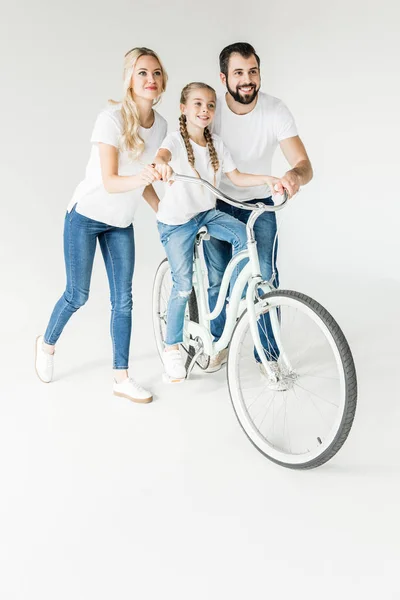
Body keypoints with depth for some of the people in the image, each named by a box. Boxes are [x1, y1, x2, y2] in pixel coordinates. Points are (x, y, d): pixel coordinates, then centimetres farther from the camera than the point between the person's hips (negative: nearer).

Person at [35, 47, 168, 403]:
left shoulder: (160, 124, 0)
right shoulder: (112, 118, -19)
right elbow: (110, 182, -24)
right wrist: (140, 177, -41)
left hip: (121, 223, 5)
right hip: (86, 216, -5)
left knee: (123, 300, 2)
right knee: (78, 296, 3)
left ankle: (122, 379, 11)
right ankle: (47, 344, 33)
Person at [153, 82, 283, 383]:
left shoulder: (216, 143, 4)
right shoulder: (177, 139, -13)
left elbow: (237, 177, 6)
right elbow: (163, 153, -36)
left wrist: (265, 178, -11)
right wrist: (161, 164, -60)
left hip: (207, 212, 5)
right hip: (176, 220, -5)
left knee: (243, 235, -24)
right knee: (183, 285, -5)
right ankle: (172, 349, 13)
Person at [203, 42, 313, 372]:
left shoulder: (276, 111, -20)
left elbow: (304, 164, -27)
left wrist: (295, 175, -52)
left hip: (259, 204, 0)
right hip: (217, 202, 1)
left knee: (266, 279, -8)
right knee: (217, 279, 4)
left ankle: (269, 355, 9)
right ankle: (219, 345, 25)